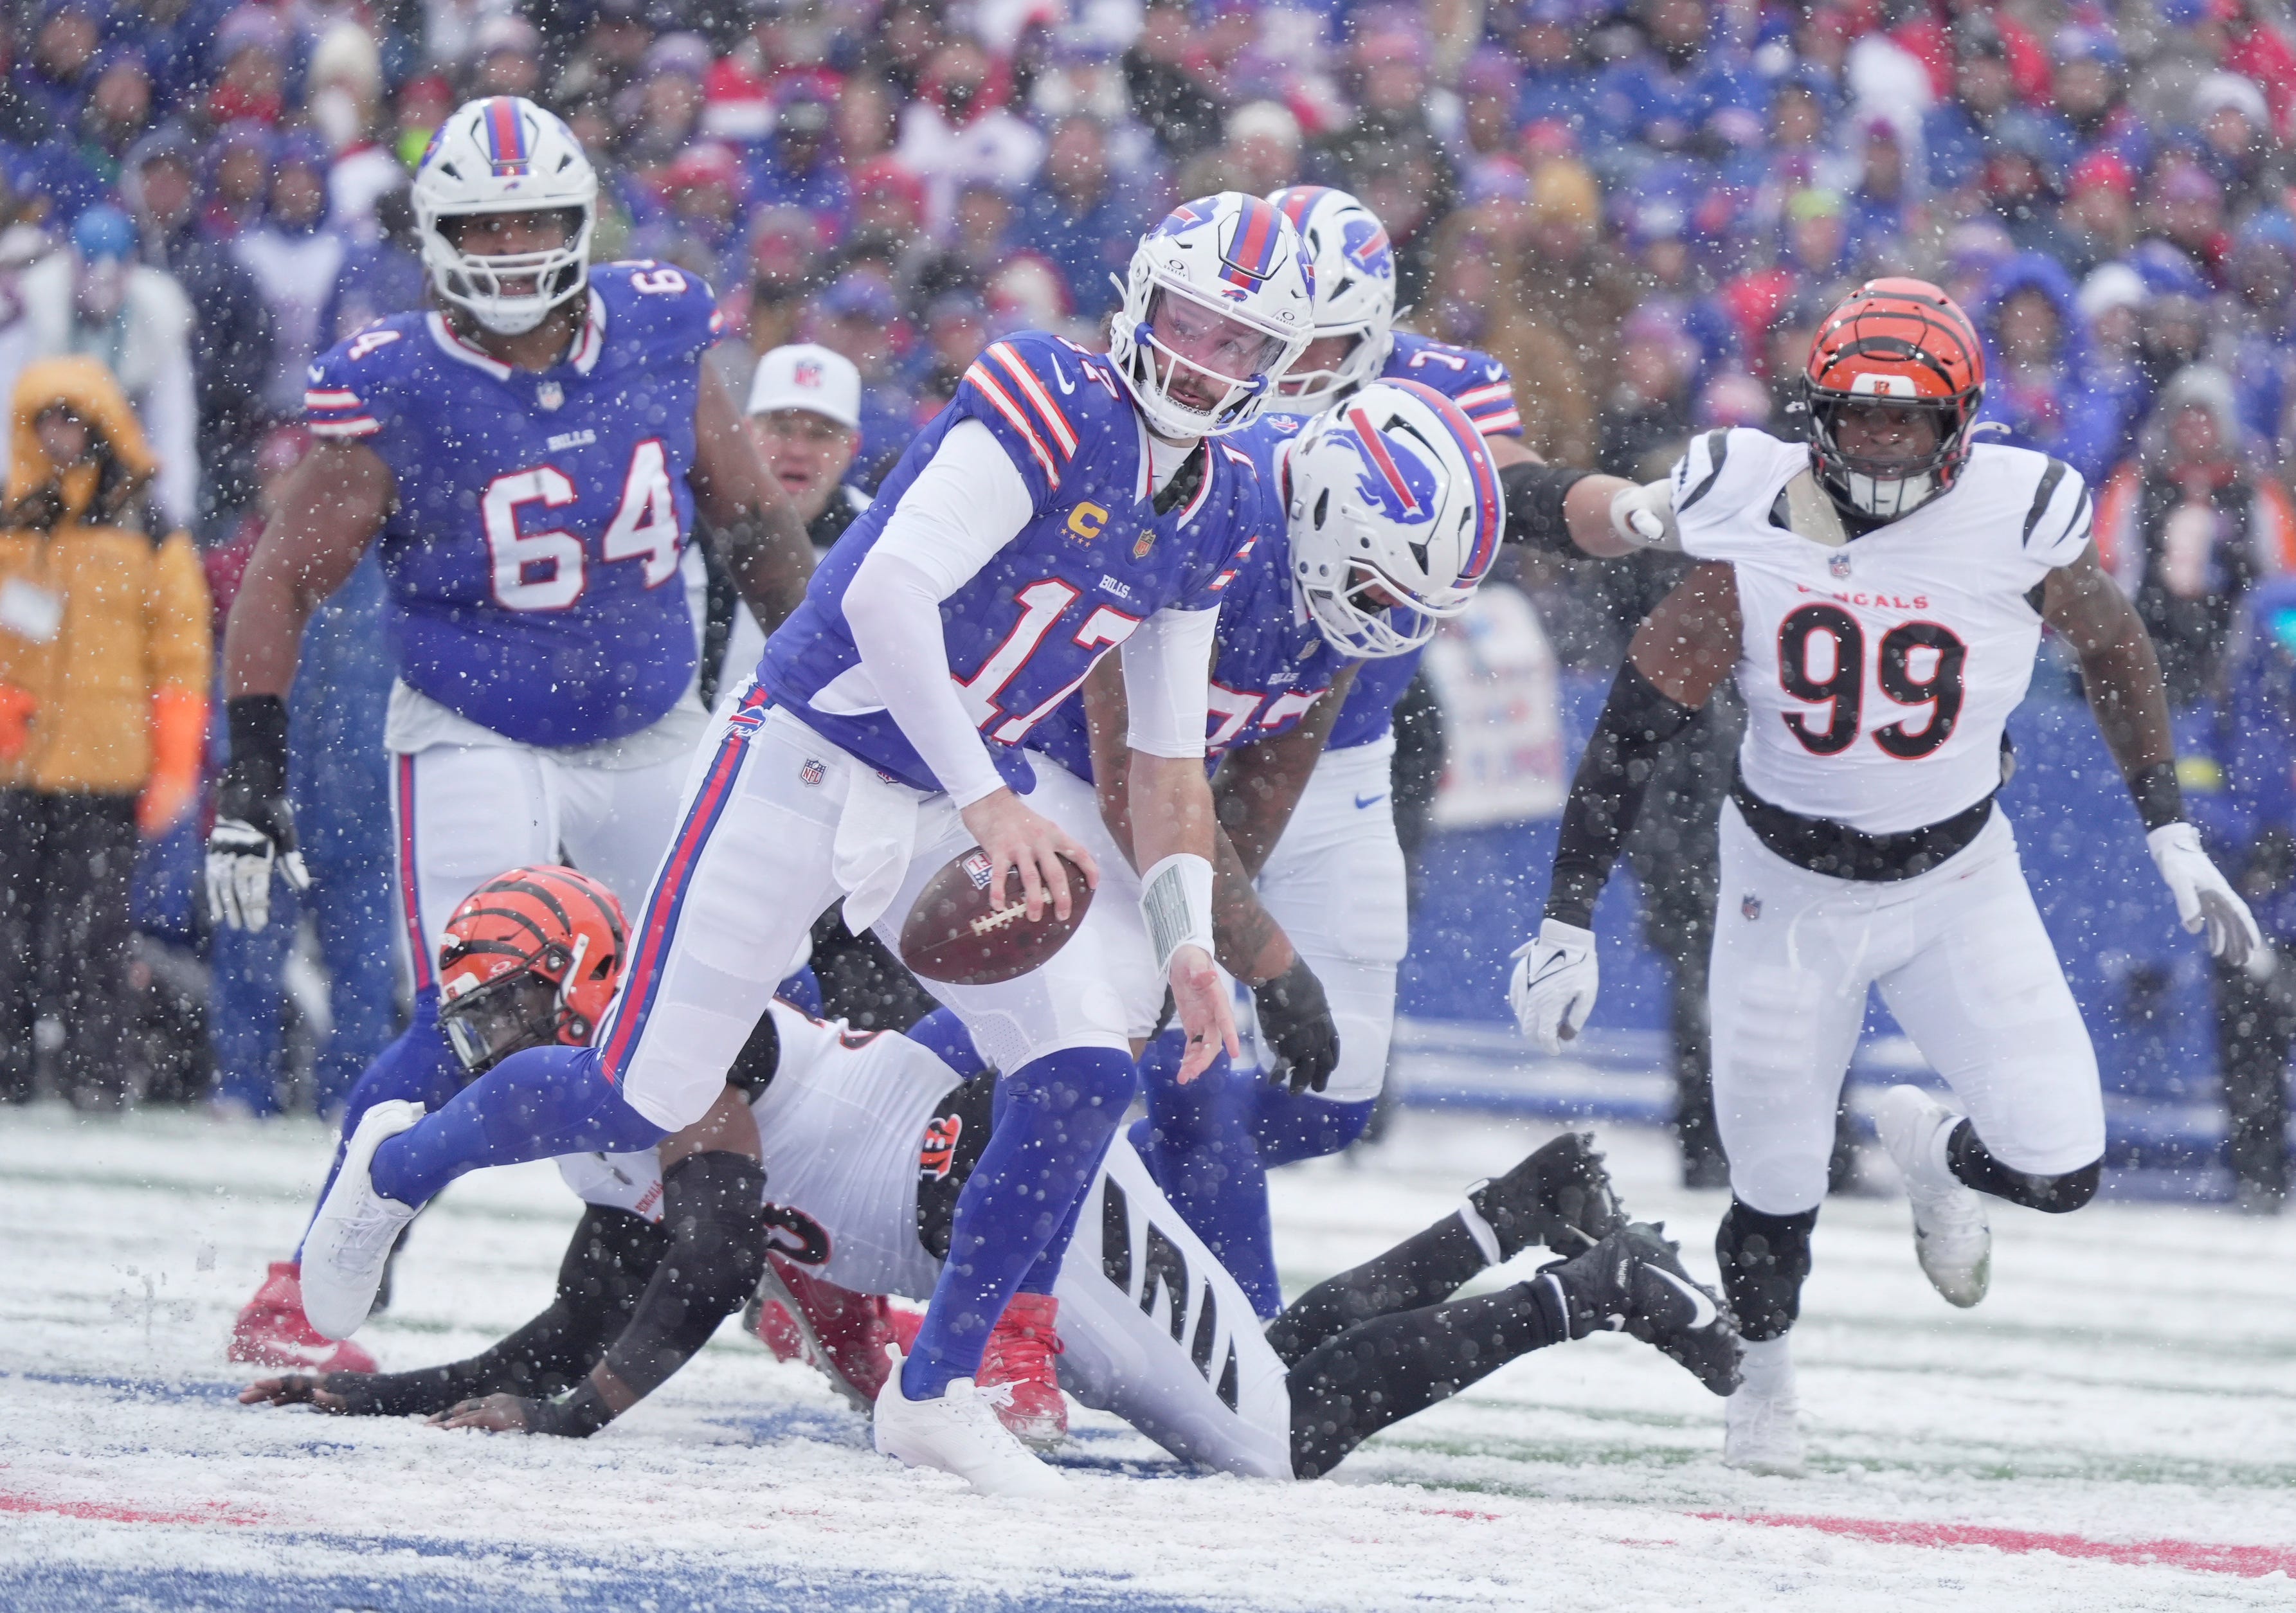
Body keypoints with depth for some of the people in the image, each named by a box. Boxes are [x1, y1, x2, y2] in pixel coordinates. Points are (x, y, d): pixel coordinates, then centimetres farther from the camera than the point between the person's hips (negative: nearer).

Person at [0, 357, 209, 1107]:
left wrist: (175, 766, -2)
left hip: (105, 767, -2)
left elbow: (182, 655, 5)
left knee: (94, 930, -6)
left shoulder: (144, 533, 5)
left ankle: (94, 1075, -4)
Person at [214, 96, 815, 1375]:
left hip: (654, 733, 4)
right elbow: (283, 583, -9)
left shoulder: (658, 338, -5)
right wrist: (253, 776, -15)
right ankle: (302, 1298, -10)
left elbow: (754, 523, 9)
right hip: (474, 742, -4)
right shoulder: (399, 395, -15)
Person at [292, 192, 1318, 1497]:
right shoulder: (1054, 408, -19)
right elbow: (886, 594, -29)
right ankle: (398, 1165, 26)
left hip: (966, 809, 7)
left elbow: (1169, 757, 14)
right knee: (645, 1099, -4)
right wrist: (985, 801, -31)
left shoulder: (1217, 517, 6)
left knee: (1087, 1073, -11)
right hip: (809, 764, -7)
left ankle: (939, 1392, 1)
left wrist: (1186, 941, 2)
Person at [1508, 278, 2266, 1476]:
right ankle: (1759, 1377, 35)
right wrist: (1569, 920, -14)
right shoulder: (1753, 535, -18)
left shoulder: (2016, 525, -16)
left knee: (2057, 1170, -10)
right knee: (1777, 1191, 0)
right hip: (1790, 885, -1)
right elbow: (1634, 724, -13)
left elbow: (2117, 655, 4)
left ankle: (1930, 1148, 28)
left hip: (1957, 882, 1)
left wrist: (2173, 838, 5)